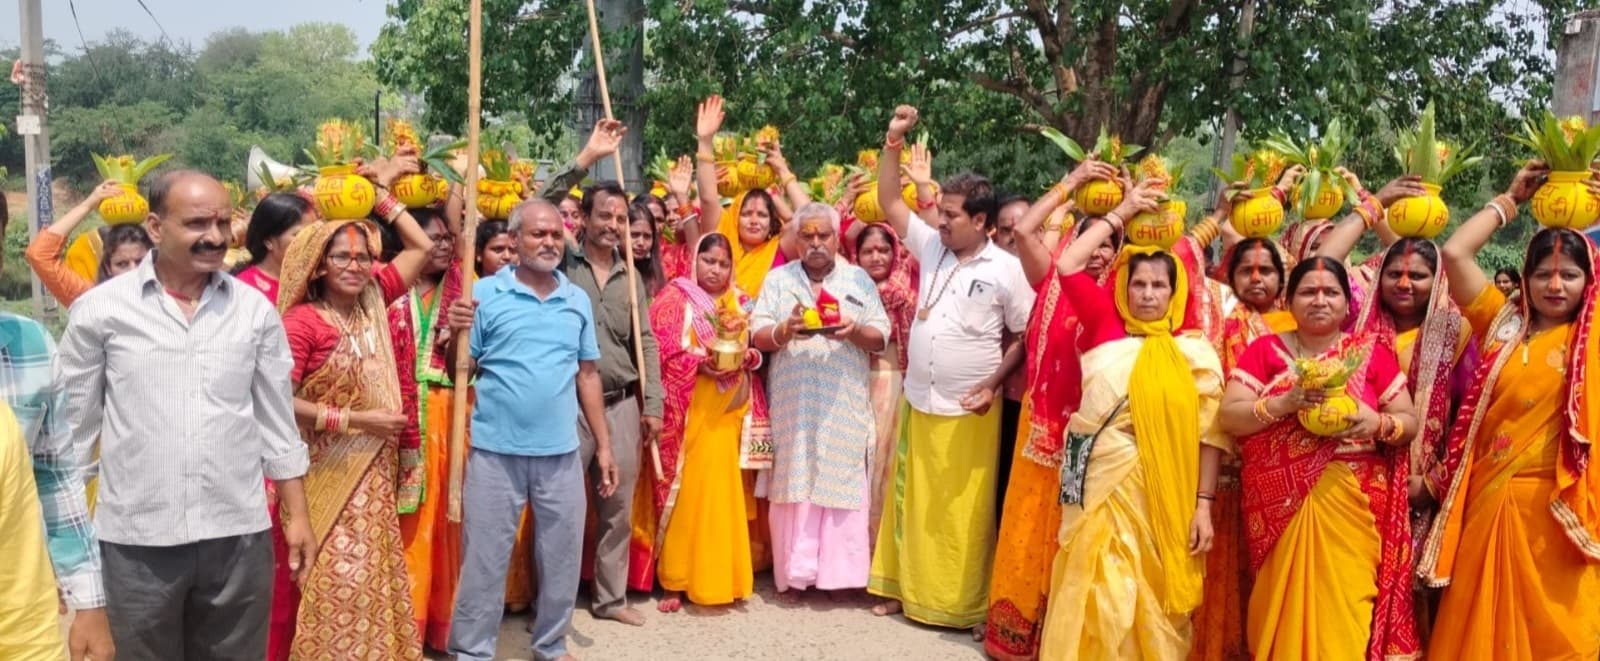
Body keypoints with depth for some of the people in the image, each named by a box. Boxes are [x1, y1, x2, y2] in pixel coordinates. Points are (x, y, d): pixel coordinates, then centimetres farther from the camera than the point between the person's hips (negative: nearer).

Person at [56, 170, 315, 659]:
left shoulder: (256, 311, 2)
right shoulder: (99, 309, -3)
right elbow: (72, 427, 3)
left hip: (239, 536, 2)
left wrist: (297, 515, 6)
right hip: (136, 541, -1)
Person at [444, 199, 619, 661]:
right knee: (485, 559, 6)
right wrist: (457, 334, -20)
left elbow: (588, 374, 11)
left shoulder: (578, 300, 8)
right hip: (495, 451, -3)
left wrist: (603, 445, 10)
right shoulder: (485, 294, -3)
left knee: (562, 557, 13)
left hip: (561, 453, 3)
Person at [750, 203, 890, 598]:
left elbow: (881, 338, 5)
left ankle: (838, 569, 7)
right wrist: (785, 330, -19)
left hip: (844, 405, 0)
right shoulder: (777, 280, 10)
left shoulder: (860, 281, 10)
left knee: (842, 483, -1)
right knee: (794, 484, 0)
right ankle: (792, 573, 7)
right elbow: (757, 336, 2)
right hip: (792, 404, 0)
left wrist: (855, 331, -16)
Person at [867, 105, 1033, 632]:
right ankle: (906, 587, 26)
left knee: (961, 511, 4)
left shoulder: (1006, 269, -8)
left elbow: (1026, 337, -3)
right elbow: (889, 202, 8)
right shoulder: (931, 247, 4)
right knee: (911, 502, 13)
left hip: (968, 411, -5)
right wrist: (894, 141, -1)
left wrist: (993, 384, -13)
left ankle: (961, 604, 17)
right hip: (917, 403, 5)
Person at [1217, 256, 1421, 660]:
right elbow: (1229, 418, -3)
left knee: (1346, 614, -2)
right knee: (1287, 614, 2)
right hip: (1284, 507, 0)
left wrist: (1378, 423, -14)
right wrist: (1285, 403, -17)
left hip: (1351, 507, 0)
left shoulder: (1372, 353, 6)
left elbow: (1410, 422, 7)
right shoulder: (1264, 351, 4)